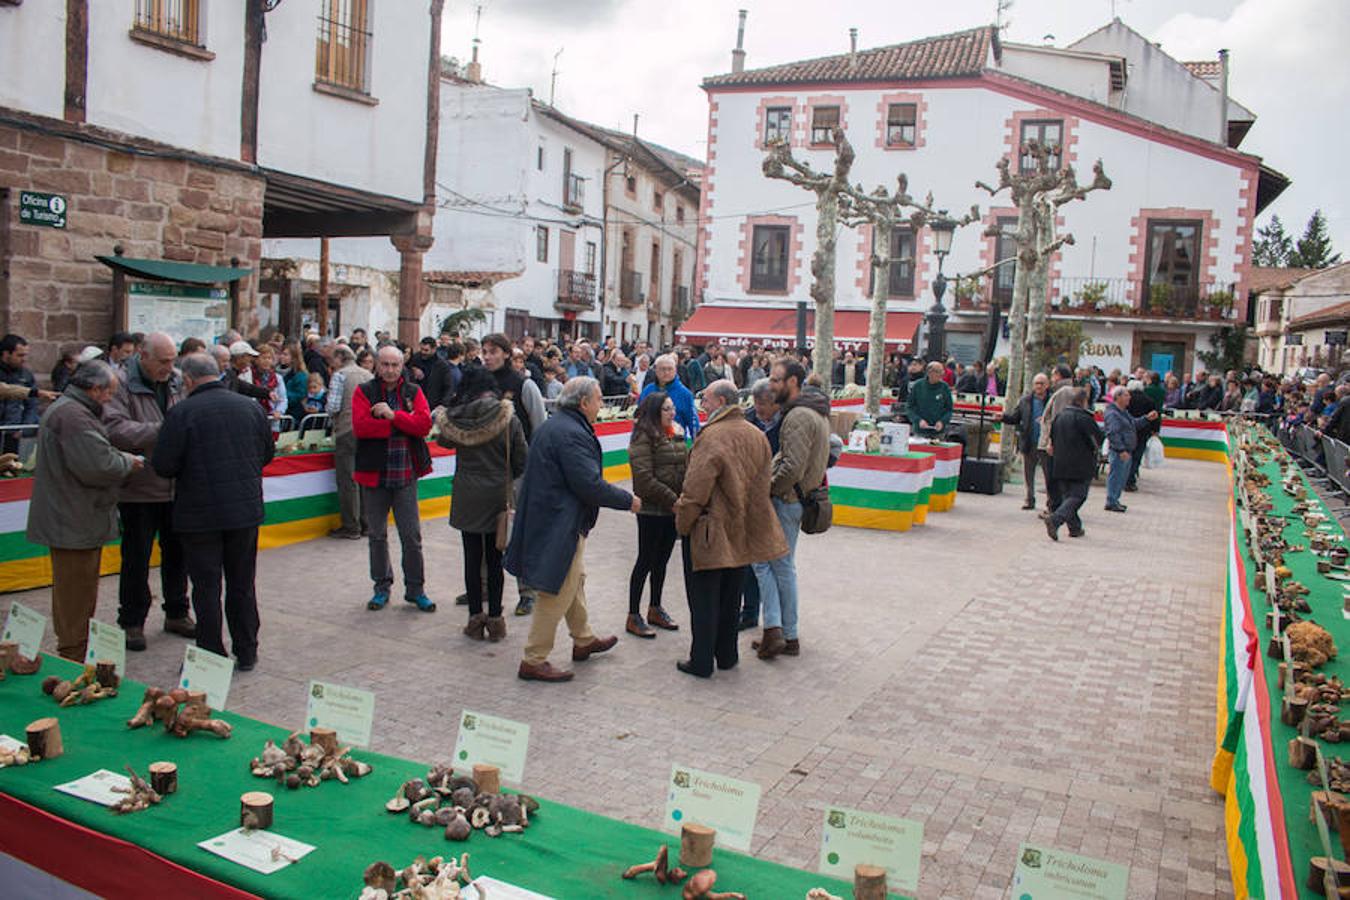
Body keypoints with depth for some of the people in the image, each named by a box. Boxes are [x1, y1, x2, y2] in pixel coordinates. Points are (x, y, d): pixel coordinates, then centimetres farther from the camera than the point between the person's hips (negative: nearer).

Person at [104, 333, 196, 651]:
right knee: (136, 558, 5)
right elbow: (116, 430, -23)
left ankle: (176, 613, 31)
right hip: (139, 490, -5)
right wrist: (162, 431, -29)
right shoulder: (122, 387, -10)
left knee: (177, 553, 16)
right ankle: (132, 622, 19)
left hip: (177, 487, 5)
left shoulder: (177, 384, 6)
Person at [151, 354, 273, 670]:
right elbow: (267, 454, 11)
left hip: (200, 515, -4)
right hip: (246, 510, 4)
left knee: (206, 588, 5)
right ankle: (246, 653, 20)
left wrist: (193, 466, 9)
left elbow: (163, 466, -11)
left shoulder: (181, 413, -11)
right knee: (242, 585, 13)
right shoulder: (250, 407, 2)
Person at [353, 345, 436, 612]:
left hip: (406, 475, 0)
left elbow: (424, 424, -10)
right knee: (376, 535, 12)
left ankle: (415, 589, 15)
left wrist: (392, 415, -18)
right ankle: (382, 587, 27)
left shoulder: (413, 392, 4)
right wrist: (402, 425, -15)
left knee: (412, 536, 3)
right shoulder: (364, 392, -1)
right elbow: (360, 426, -16)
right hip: (373, 473, 0)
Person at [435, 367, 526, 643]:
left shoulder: (457, 417, -8)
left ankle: (476, 620, 14)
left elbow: (443, 440, 11)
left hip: (467, 496, 0)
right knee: (494, 559, 8)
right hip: (498, 496, 0)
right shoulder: (510, 419, -8)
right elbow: (521, 462, -4)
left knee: (472, 558, 8)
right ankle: (495, 620, 13)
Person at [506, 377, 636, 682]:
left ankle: (583, 640, 40)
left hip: (548, 517, 11)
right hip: (560, 525, -11)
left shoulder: (552, 425, 12)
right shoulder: (572, 434, -22)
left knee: (575, 579, 24)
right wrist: (628, 500, -13)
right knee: (558, 593, -3)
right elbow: (590, 485, -25)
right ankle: (534, 660, 5)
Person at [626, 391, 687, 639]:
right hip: (651, 509, -7)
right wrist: (672, 500, -18)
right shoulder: (643, 437, -13)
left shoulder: (676, 433, 10)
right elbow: (644, 479, -19)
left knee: (662, 560, 16)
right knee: (646, 561, 1)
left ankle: (655, 608, 30)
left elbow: (685, 466, 15)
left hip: (674, 507, 7)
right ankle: (633, 616, 11)